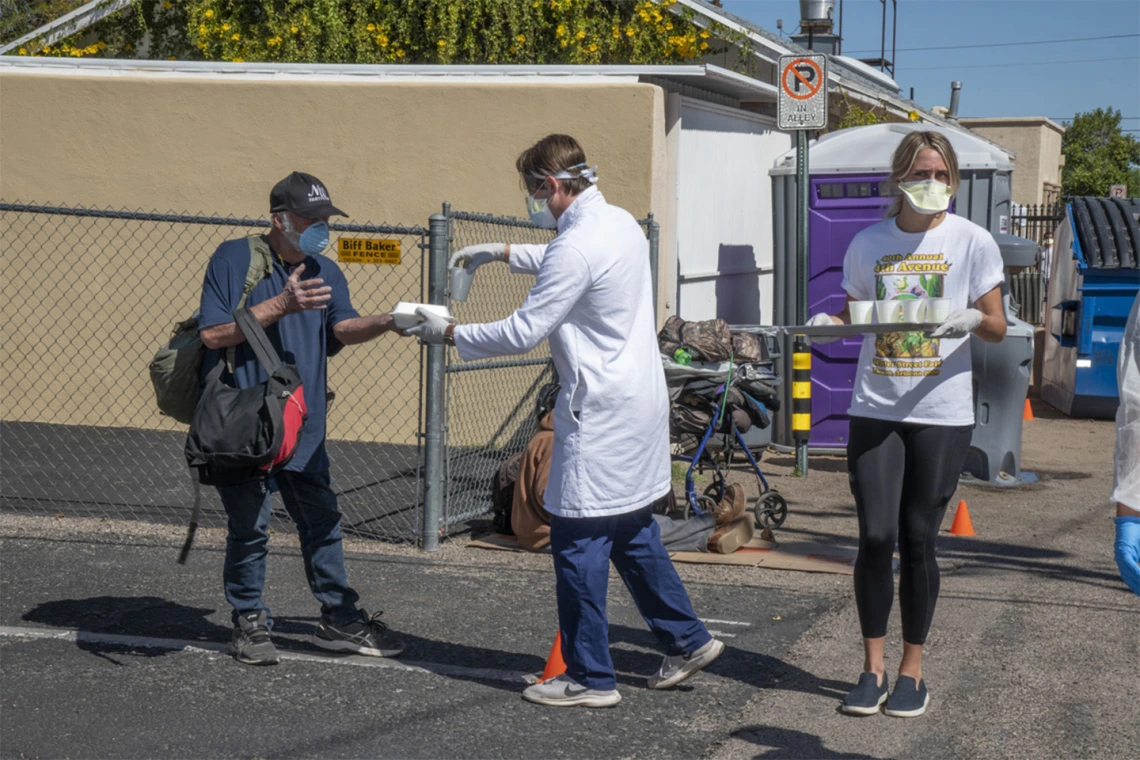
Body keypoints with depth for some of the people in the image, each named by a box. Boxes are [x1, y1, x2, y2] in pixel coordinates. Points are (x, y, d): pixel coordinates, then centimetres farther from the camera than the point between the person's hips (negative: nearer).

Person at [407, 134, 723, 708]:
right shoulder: (621, 224, 11)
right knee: (631, 531, 20)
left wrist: (448, 332, -6)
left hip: (600, 413, -10)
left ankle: (590, 678, 5)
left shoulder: (577, 246, -19)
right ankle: (687, 640, 27)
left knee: (578, 540, -2)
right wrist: (503, 253, 35)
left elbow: (521, 333, -18)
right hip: (641, 399, 10)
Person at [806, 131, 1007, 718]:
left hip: (942, 412, -2)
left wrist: (970, 320, -20)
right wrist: (828, 323, -7)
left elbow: (997, 328, 2)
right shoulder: (868, 244, 6)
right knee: (875, 538, -2)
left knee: (918, 541, 2)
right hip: (875, 409, 2)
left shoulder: (971, 241, 0)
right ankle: (873, 667, 12)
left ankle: (911, 669, 17)